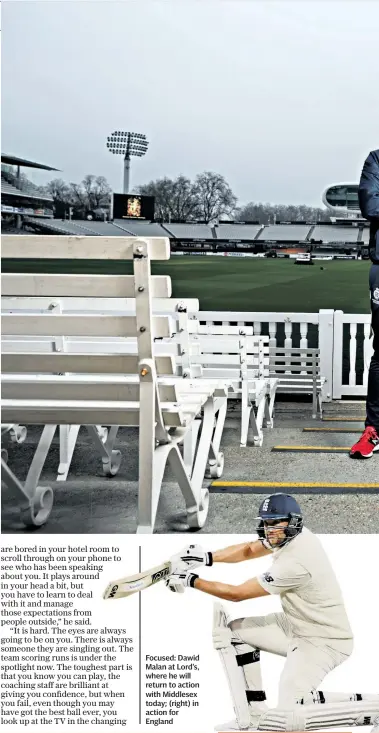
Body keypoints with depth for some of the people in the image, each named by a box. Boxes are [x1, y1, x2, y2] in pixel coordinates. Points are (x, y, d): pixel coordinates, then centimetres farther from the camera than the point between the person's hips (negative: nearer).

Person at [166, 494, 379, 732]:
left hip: (325, 641, -9)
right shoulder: (289, 537, -4)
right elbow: (249, 550, 11)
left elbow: (237, 593, -22)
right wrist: (208, 558, -5)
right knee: (235, 630, 5)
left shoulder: (295, 562, -30)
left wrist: (192, 581, -13)